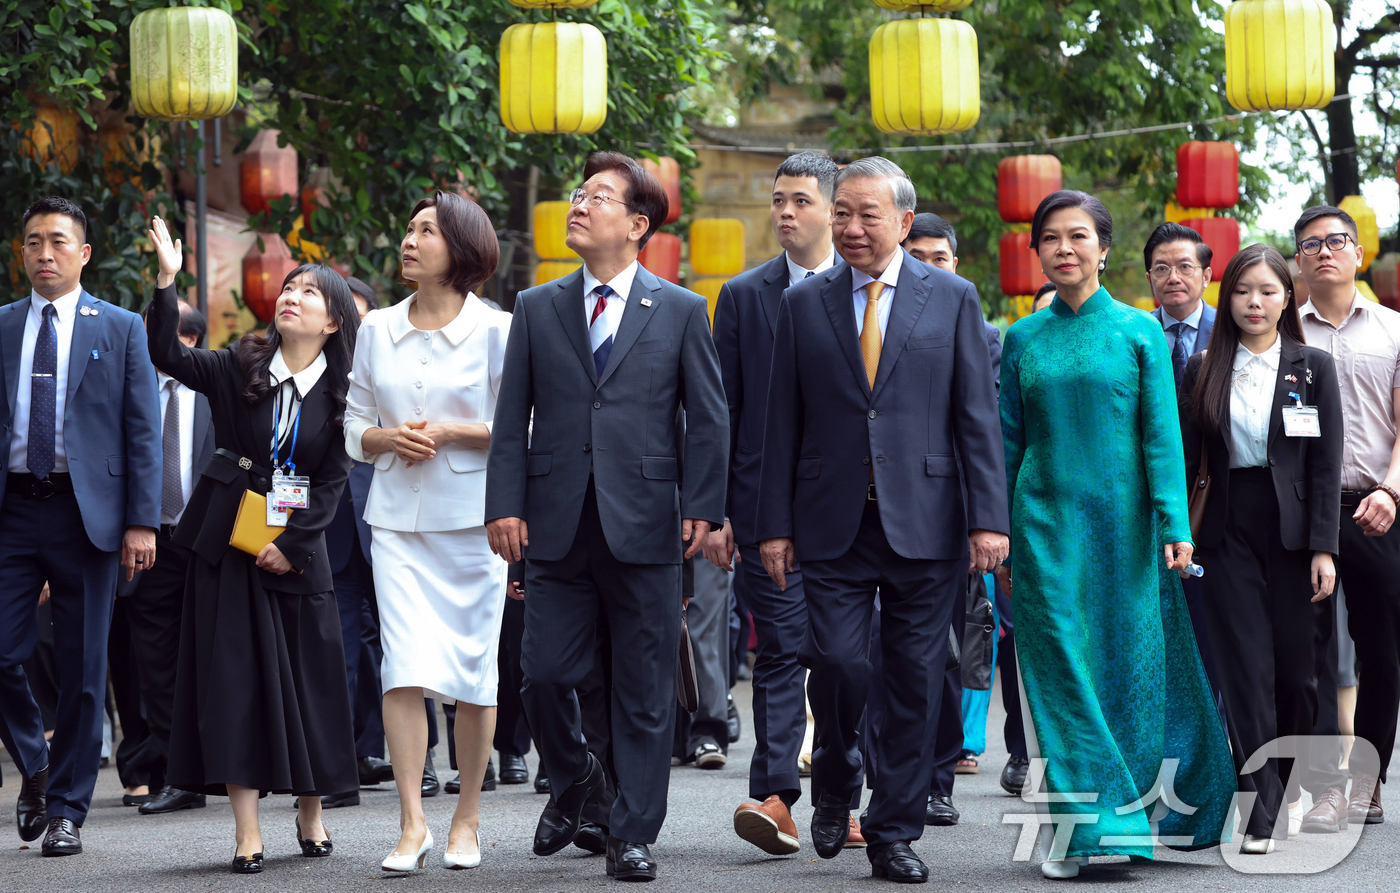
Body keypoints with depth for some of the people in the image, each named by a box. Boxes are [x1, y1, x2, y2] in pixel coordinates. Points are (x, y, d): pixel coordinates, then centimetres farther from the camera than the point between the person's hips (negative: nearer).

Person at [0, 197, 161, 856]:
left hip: (86, 511, -1)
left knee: (82, 669, 2)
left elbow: (143, 431, 3)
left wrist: (142, 522, -6)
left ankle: (66, 810, 12)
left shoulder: (121, 329, 6)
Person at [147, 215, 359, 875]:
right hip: (228, 542, 0)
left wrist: (292, 544, -11)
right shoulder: (241, 369, 2)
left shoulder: (340, 393, 1)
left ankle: (311, 814, 20)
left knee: (307, 681, 3)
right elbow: (168, 355, -10)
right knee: (234, 677, -4)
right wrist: (167, 280, -21)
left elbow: (332, 482, -2)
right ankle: (248, 831, -3)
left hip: (296, 550, 0)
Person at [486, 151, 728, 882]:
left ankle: (632, 835, 12)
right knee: (544, 674, 0)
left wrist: (702, 509, -5)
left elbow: (707, 420, 4)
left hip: (644, 527, -2)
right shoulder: (536, 309, 10)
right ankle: (571, 779, 29)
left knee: (645, 690, 2)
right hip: (557, 527, 2)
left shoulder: (681, 312, 5)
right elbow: (513, 418, 8)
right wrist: (505, 505, -2)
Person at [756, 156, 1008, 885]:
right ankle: (835, 784, 19)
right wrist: (775, 524, 2)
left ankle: (894, 834, 12)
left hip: (925, 523, 0)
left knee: (914, 682, 2)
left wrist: (988, 518, -6)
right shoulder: (804, 304, 9)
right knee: (837, 662, -10)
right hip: (833, 523, 0)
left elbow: (977, 416, 2)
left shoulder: (952, 299, 5)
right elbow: (782, 424, 8)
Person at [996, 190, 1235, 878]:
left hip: (1122, 520, -1)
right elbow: (1009, 438, 11)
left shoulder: (1139, 331, 3)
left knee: (1130, 667, 2)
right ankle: (1074, 830, -2)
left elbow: (1162, 434, -1)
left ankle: (1136, 819, 16)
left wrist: (1174, 525, -11)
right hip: (1046, 523, 1)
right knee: (1061, 671, -4)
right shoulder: (1024, 338, 8)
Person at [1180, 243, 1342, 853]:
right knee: (1247, 671, -5)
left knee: (1297, 670, 3)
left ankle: (1295, 788, 25)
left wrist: (1323, 548, -8)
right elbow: (1185, 458, 7)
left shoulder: (1313, 368, 3)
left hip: (1294, 532, 0)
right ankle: (1262, 813, -6)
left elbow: (1327, 464, -1)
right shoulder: (1202, 371, 7)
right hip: (1230, 534, 0)